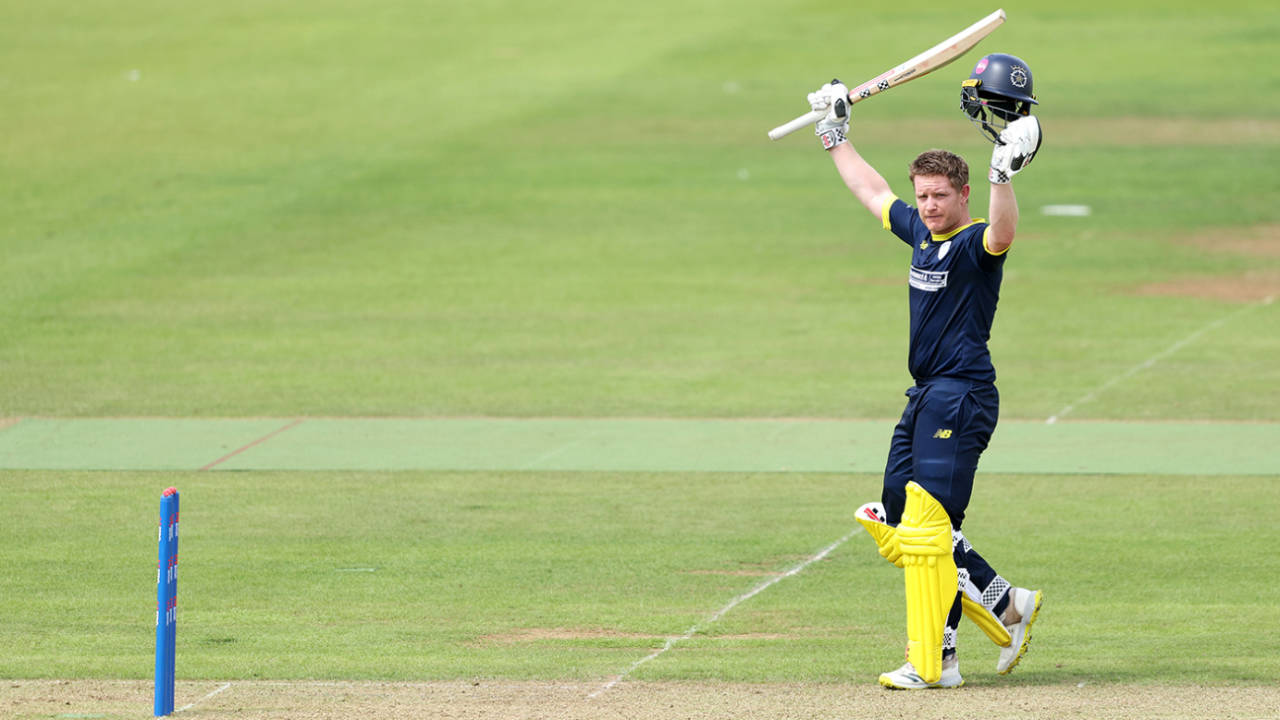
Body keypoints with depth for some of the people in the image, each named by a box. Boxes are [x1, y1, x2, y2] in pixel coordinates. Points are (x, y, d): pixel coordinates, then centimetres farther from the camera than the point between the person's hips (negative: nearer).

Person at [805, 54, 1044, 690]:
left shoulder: (975, 242, -12)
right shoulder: (920, 231, 14)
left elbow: (1001, 234, -37)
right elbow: (873, 192, 32)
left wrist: (1004, 173, -50)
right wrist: (836, 138, 40)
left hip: (963, 394, -10)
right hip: (925, 396, 10)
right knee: (897, 514, 11)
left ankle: (938, 659, -12)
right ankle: (1006, 604, 16)